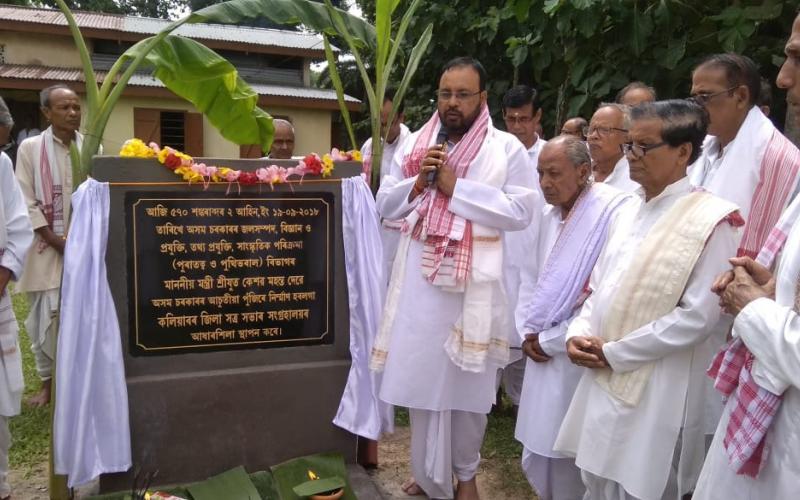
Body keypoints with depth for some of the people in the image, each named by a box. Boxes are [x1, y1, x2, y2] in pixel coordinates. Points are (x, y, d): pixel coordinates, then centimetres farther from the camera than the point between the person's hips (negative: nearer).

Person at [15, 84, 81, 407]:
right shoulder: (30, 148, 1)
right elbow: (27, 203, -2)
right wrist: (58, 241, -9)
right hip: (47, 248, -1)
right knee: (46, 317, 4)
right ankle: (46, 382, 18)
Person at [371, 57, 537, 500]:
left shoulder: (506, 148, -3)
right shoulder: (415, 145, 9)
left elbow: (521, 211, -12)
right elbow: (386, 206, 10)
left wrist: (455, 187, -13)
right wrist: (418, 183, -10)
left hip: (471, 283, -3)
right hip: (419, 280, 3)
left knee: (466, 384, 10)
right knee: (422, 379, 12)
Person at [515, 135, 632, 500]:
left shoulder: (614, 211, -17)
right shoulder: (549, 214, 8)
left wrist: (550, 340, -13)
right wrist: (528, 332, 3)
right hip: (542, 353, 7)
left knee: (568, 463, 6)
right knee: (538, 458, 18)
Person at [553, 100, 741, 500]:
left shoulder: (712, 220, -12)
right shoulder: (628, 215, 11)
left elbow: (698, 316, -18)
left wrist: (614, 353, -15)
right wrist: (578, 333, -5)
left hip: (656, 390, -7)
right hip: (602, 379, 7)